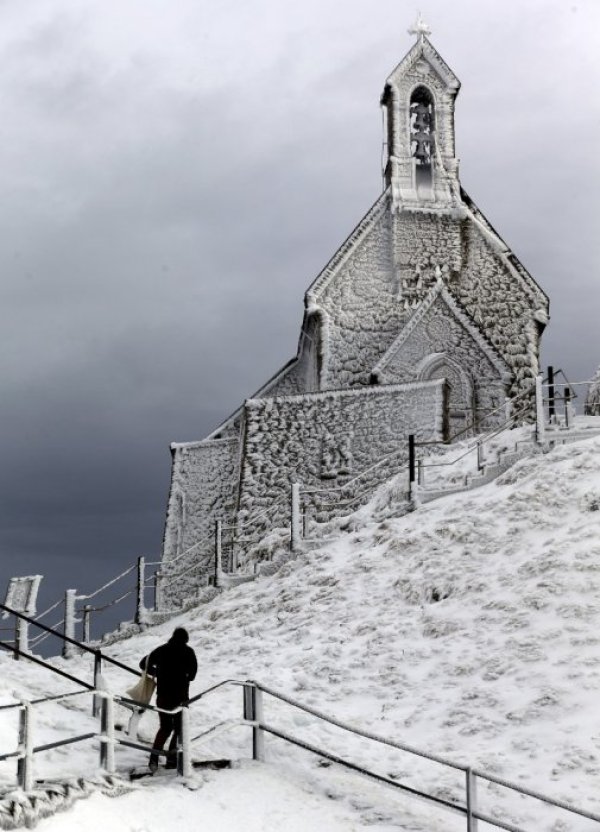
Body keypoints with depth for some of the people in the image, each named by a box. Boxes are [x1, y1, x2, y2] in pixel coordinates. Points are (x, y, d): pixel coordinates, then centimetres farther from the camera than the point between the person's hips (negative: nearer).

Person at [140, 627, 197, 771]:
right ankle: (172, 758, -1)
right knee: (179, 727, 10)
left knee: (165, 727, 15)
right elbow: (193, 671, -8)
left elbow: (144, 663, 10)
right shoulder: (188, 651, -1)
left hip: (163, 694, 3)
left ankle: (154, 758, -2)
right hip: (180, 694, -3)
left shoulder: (162, 650, 7)